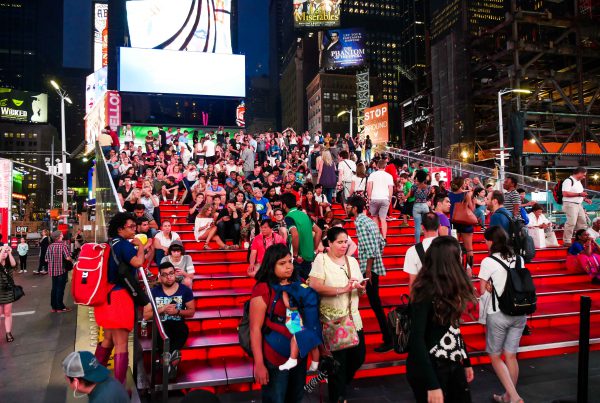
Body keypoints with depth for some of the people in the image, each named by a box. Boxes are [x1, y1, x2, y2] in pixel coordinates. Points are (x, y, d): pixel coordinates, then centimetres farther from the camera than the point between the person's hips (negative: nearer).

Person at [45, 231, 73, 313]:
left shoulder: (50, 246, 3)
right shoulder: (63, 245, -14)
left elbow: (46, 259, 6)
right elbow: (68, 258, -22)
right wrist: (71, 260, -2)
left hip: (53, 270, 6)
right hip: (62, 270, -5)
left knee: (54, 288, 14)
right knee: (60, 288, 1)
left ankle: (54, 306, 20)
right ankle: (60, 307, 7)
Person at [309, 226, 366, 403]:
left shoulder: (352, 260, 9)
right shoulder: (321, 259, -8)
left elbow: (360, 291, 12)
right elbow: (315, 287, -20)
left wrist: (361, 288, -11)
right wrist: (342, 289, -23)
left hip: (353, 317, 6)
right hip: (332, 320, -6)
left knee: (358, 356, 13)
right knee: (338, 360, 4)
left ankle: (339, 384, 42)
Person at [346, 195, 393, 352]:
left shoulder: (360, 223, -16)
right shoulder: (368, 220, 13)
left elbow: (370, 249, -23)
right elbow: (382, 243, 16)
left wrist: (368, 271, -20)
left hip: (369, 269, -9)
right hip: (374, 266, 9)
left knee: (375, 304, -4)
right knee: (375, 303, 18)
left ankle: (388, 340, 2)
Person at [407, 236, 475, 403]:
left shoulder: (449, 289, 4)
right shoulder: (426, 292, -20)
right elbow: (416, 339, -22)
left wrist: (466, 362, 17)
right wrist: (432, 385, -24)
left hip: (453, 365, 8)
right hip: (430, 368, -8)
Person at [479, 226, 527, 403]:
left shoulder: (488, 262, -12)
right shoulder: (519, 259, 4)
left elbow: (482, 290, -8)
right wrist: (496, 285, 6)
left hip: (498, 315, -5)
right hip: (519, 313, 5)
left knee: (495, 357, 10)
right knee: (511, 356, 15)